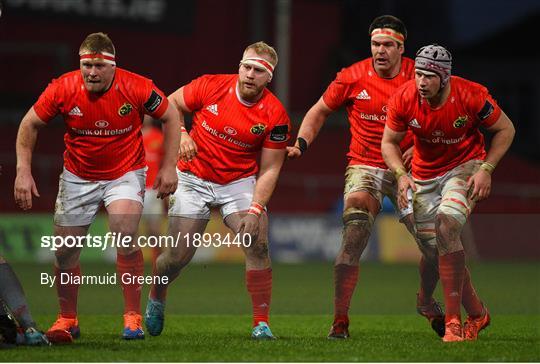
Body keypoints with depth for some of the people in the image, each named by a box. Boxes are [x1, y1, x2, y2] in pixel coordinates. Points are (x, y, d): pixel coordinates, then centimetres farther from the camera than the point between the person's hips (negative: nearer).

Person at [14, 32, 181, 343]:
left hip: (125, 173, -2)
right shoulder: (62, 89, -17)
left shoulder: (137, 88, -20)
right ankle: (68, 320, 23)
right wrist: (23, 171, -9)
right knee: (66, 250, 2)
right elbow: (30, 124, -3)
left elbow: (171, 117, -4)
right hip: (78, 175, 2)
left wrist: (169, 167, -6)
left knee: (126, 236, -24)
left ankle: (133, 317, -11)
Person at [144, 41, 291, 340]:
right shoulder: (211, 86, -13)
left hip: (240, 181, 0)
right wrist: (180, 134, -16)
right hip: (194, 178, 0)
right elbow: (171, 104, 3)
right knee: (178, 255, -1)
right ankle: (156, 297, 32)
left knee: (258, 245, -18)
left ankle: (261, 323, -9)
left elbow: (269, 169, -11)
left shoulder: (275, 115, -14)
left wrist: (255, 210, -21)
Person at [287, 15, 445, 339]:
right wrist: (301, 144, -4)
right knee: (353, 241, -17)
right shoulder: (352, 78, -6)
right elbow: (321, 110, 9)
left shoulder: (418, 76, -6)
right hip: (364, 166, -1)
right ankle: (340, 320, -9)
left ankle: (426, 300, 25)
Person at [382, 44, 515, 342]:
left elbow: (505, 129, -7)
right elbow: (389, 142, -1)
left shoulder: (471, 96, -24)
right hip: (425, 175, 4)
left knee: (446, 226, -27)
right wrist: (401, 175, -18)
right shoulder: (403, 100, -17)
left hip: (465, 166, -4)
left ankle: (453, 321, -24)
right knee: (439, 249, 4)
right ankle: (477, 314, 25)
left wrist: (486, 169, -16)